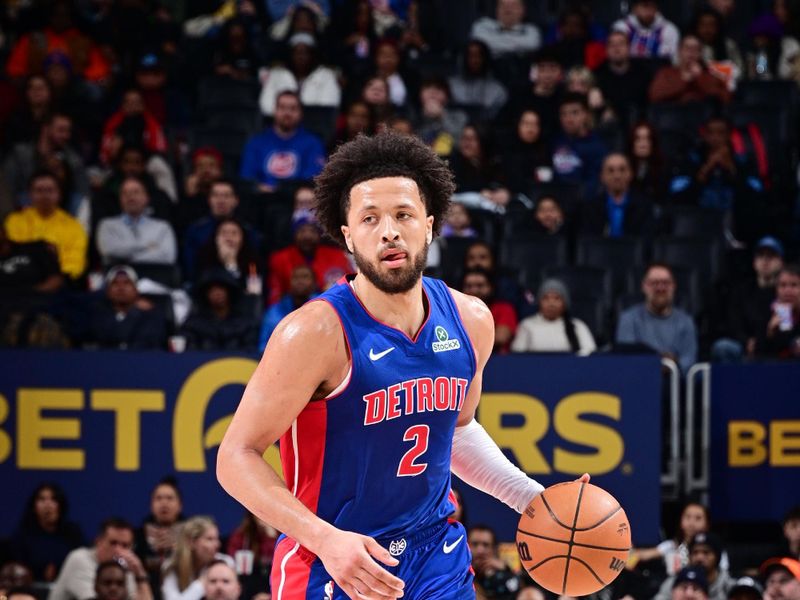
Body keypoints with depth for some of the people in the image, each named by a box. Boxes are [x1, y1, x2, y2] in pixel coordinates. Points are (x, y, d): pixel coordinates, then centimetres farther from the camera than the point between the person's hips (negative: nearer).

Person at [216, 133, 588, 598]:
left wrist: (531, 497, 9)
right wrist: (325, 539, -28)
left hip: (438, 558, 5)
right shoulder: (318, 332, -18)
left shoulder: (470, 321, 0)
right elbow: (238, 456, -17)